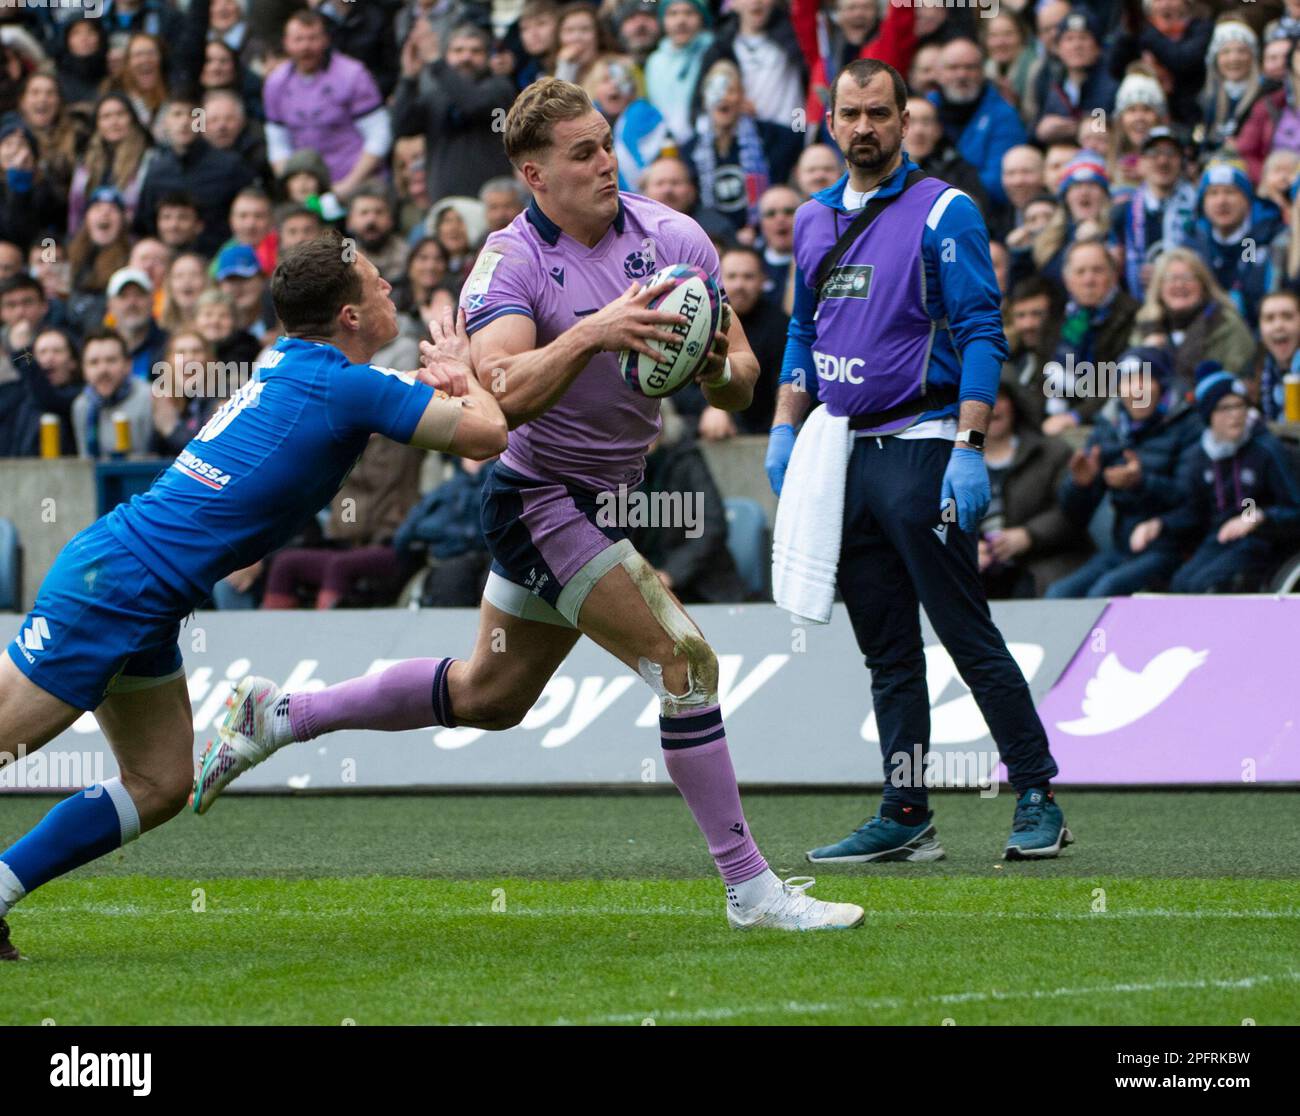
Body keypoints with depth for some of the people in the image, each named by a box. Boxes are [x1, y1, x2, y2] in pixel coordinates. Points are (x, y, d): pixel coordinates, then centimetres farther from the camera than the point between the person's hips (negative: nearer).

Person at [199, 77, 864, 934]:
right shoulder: (509, 264, -17)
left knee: (490, 695, 21)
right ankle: (750, 888, -11)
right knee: (686, 662, -18)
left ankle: (280, 716, 37)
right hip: (539, 502, -7)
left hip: (604, 503, 7)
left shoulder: (673, 237, -4)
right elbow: (505, 395, -32)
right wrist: (592, 333, -44)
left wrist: (718, 368, -24)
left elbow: (739, 383, -2)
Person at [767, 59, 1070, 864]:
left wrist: (968, 451, -18)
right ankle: (905, 820, 9)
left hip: (921, 453, -7)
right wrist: (786, 429, 14)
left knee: (968, 635, -8)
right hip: (845, 456, 7)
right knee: (886, 652, 8)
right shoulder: (813, 221, 15)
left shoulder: (944, 213, -6)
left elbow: (981, 336, -10)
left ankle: (1038, 802, -4)